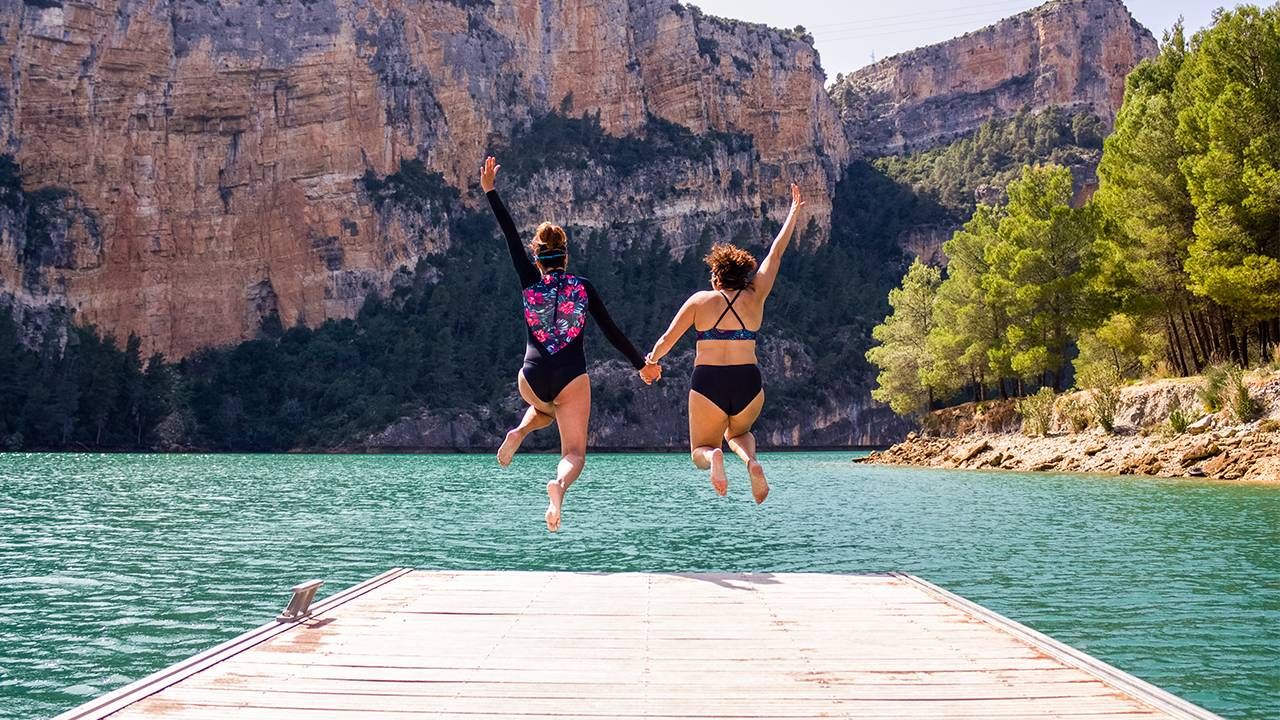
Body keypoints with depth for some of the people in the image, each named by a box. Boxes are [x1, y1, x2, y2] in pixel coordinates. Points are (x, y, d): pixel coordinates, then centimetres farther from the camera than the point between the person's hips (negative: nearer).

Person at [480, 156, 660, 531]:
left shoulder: (529, 283, 2)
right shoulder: (583, 287, 2)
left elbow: (511, 236, 6)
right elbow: (612, 332, 5)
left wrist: (490, 191, 11)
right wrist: (642, 364, 16)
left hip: (532, 379, 2)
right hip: (571, 379, -2)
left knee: (545, 409, 39)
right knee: (574, 452, -2)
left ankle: (519, 433, 9)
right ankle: (559, 485, -35)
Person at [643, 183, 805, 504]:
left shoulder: (700, 300, 2)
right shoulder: (755, 297, 6)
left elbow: (667, 339, 2)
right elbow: (776, 252, 15)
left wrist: (651, 359, 23)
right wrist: (794, 211, 26)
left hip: (708, 384, -2)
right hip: (749, 384, 2)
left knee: (701, 451, 17)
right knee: (738, 434, 31)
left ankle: (713, 457, -23)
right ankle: (751, 460, -6)